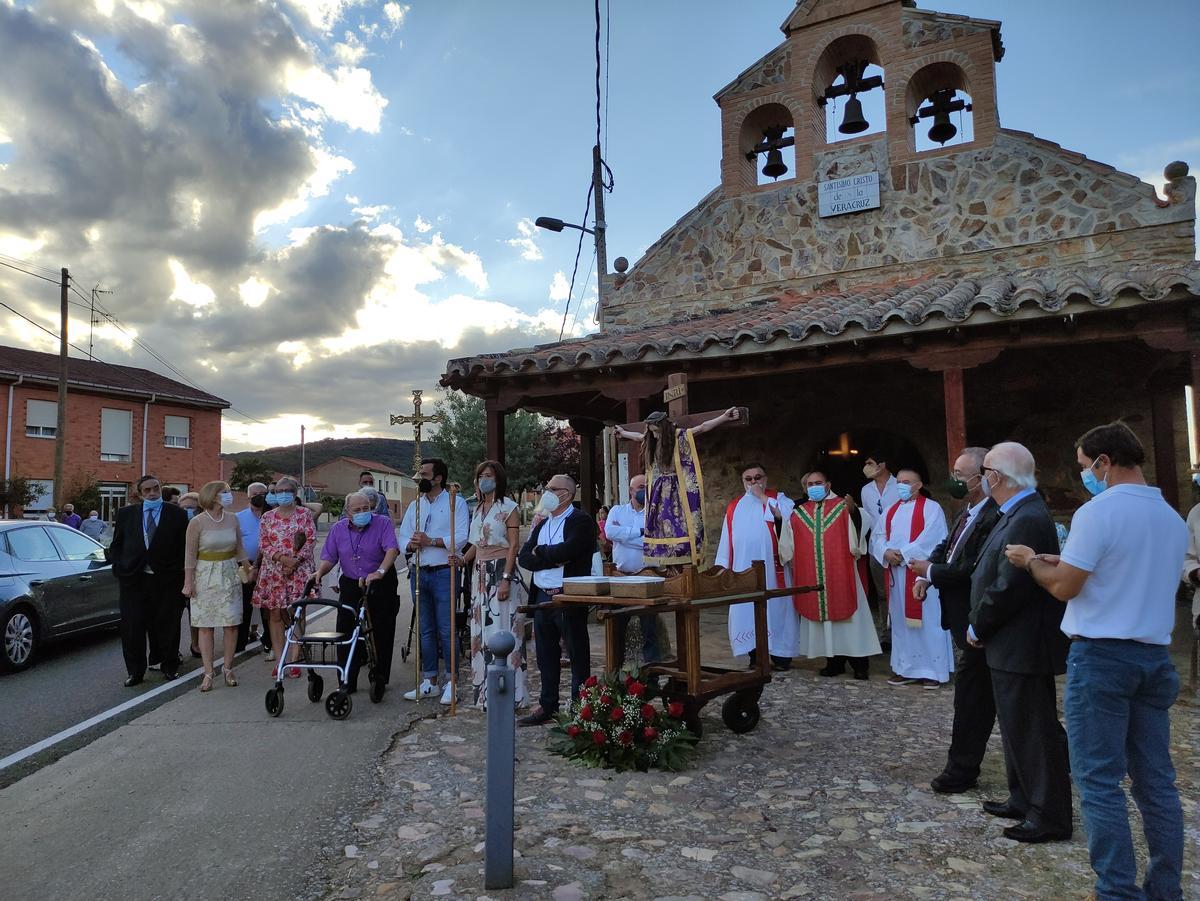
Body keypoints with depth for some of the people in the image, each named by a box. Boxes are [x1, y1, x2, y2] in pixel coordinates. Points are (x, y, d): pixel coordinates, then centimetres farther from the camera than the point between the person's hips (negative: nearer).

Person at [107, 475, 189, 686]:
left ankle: (170, 667, 22)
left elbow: (184, 547, 2)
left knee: (167, 626, 7)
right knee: (132, 628, 4)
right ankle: (135, 671, 17)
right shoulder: (126, 514, 7)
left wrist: (180, 573, -5)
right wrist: (119, 568, 1)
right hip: (133, 579, 2)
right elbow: (116, 545, 13)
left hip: (166, 580, -1)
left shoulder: (177, 514, 1)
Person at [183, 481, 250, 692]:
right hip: (205, 575, -3)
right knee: (205, 626, 0)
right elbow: (190, 555, -5)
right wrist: (188, 582, -8)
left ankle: (228, 668, 13)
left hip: (229, 574, 3)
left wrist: (247, 569, 9)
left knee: (231, 624, 1)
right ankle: (208, 673, 7)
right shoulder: (197, 522, -7)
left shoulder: (232, 519, 5)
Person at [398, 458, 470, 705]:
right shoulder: (414, 506, 17)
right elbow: (403, 536, 11)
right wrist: (411, 544, -12)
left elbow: (461, 537, -12)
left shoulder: (456, 503, -1)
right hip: (418, 572, 6)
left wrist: (430, 541, -17)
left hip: (443, 573, -6)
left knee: (446, 629, -5)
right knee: (425, 630, 11)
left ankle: (451, 682, 4)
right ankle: (430, 681, 19)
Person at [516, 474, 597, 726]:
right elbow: (524, 558, 6)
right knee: (546, 656, 13)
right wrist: (554, 559, -11)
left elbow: (567, 551, -24)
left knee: (577, 655, 3)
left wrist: (540, 552, -7)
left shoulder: (581, 521, -7)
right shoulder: (542, 524, 17)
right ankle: (547, 706, 24)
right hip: (542, 598, 7)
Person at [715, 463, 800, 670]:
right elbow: (726, 540, 13)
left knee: (775, 607, 0)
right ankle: (755, 656, 9)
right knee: (747, 610, 2)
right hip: (744, 568, 3)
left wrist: (763, 497, -12)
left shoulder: (778, 499, 5)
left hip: (771, 567, -3)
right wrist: (722, 566, 7)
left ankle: (781, 655, 9)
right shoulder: (734, 507, 14)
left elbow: (787, 514, -17)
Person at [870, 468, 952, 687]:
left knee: (927, 620, -2)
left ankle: (933, 670, 5)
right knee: (901, 621, 8)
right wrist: (886, 552, -11)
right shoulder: (891, 511, 17)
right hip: (896, 574, 6)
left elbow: (930, 539, -15)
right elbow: (877, 535, 9)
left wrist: (903, 553, -16)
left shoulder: (931, 508, -2)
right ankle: (907, 668, 16)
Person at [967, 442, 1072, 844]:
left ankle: (1050, 817, 15)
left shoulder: (1028, 519, -23)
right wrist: (982, 628, 8)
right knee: (1017, 726, 20)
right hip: (1012, 645, 10)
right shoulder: (1018, 513, 9)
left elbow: (1009, 587, -24)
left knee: (1034, 731, 2)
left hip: (1022, 647, -10)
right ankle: (1024, 800, 34)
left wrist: (978, 628, -12)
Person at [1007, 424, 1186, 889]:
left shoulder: (1098, 512, -14)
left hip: (1101, 656, -7)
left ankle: (1119, 889, 4)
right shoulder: (1173, 519, 10)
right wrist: (1068, 562, 21)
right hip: (1155, 655, 8)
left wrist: (1033, 560, 5)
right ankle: (1167, 886, 21)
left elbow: (1064, 587, -13)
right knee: (1156, 780, 13)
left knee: (1099, 781, 0)